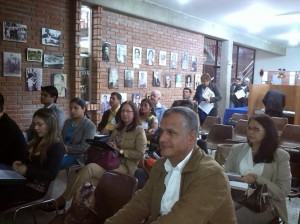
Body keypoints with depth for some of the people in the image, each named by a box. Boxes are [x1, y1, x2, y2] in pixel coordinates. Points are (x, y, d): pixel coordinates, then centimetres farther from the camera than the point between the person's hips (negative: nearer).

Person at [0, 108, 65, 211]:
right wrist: (21, 163, -3)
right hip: (28, 180, 8)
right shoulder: (38, 141, 11)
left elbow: (52, 175, -19)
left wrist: (27, 171, -19)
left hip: (39, 187, -8)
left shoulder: (57, 146, -14)